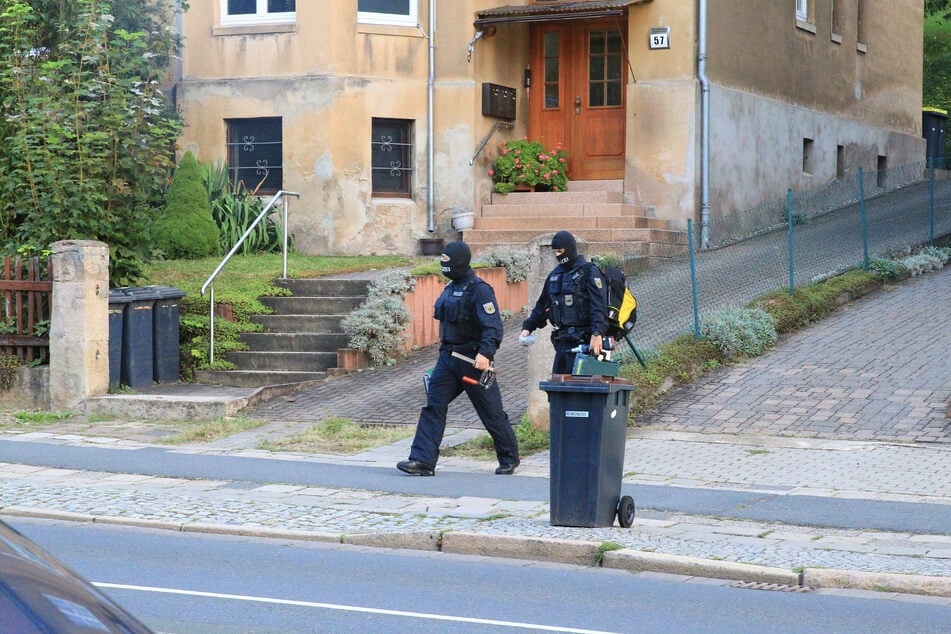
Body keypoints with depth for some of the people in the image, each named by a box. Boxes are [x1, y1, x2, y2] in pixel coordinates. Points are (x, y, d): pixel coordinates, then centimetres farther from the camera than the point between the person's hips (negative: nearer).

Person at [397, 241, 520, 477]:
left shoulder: (479, 289, -14)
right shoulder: (451, 288, 14)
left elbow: (493, 326, -21)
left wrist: (485, 353, -31)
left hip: (472, 360, -8)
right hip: (448, 357, 8)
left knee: (491, 412, 4)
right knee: (433, 406, -4)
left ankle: (509, 458, 21)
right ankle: (423, 460, -6)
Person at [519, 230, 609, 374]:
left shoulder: (589, 272, -5)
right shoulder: (555, 275, 19)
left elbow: (599, 306, -15)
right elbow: (542, 304, 26)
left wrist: (597, 333, -26)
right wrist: (528, 327, 16)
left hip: (581, 340, -8)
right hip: (561, 339, 8)